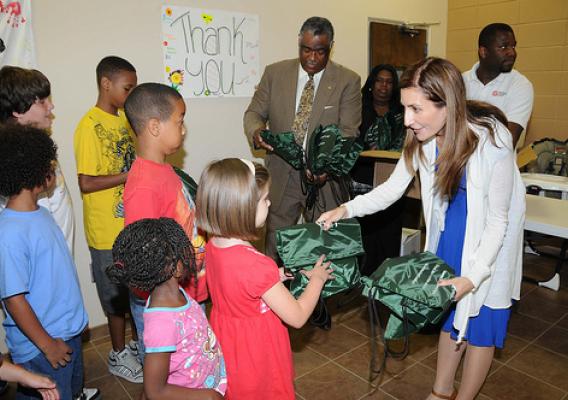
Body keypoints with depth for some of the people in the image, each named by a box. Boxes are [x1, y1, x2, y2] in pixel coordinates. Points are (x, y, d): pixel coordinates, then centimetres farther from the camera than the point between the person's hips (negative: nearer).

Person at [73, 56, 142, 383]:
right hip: (108, 230, -7)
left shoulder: (125, 118, 7)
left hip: (133, 223, 7)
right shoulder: (90, 126, -16)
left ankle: (138, 342, 39)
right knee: (117, 294, 9)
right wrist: (129, 176, -20)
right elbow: (86, 183, -20)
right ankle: (119, 354, 29)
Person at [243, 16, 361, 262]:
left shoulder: (348, 81, -3)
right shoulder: (274, 73, 4)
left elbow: (349, 132, -7)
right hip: (280, 176, 2)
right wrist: (256, 131, -17)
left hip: (324, 178, -1)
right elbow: (254, 113, 8)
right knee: (273, 246, 7)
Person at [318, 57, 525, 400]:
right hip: (450, 230, 5)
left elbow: (497, 221, -23)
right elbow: (393, 188, -7)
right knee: (449, 313, 18)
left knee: (479, 325, 8)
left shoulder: (492, 141, -31)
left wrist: (473, 276, -32)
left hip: (489, 239, -5)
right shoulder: (424, 137, -14)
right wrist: (347, 209, -20)